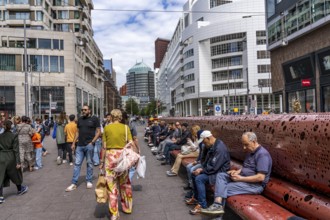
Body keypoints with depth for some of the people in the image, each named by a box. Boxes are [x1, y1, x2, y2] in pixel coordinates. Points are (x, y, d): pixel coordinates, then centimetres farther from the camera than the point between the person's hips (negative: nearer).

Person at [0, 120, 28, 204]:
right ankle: (20, 190, 37)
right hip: (11, 158, -2)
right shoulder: (14, 136, -9)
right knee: (15, 174, 17)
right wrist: (18, 162, -10)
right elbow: (16, 150, -12)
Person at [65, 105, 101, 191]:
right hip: (80, 145, 4)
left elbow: (98, 131, -4)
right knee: (77, 164, 4)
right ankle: (74, 183, 8)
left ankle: (89, 181, 18)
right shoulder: (80, 119, 14)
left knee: (89, 163, 6)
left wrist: (92, 142, -12)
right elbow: (77, 132, 17)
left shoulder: (94, 119, -1)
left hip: (89, 145, -4)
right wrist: (73, 143, 11)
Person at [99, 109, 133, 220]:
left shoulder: (107, 128, 1)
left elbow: (104, 146, 1)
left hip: (110, 156, 0)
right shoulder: (125, 127, -1)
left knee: (112, 185, 7)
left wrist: (102, 161, 8)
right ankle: (127, 207, 33)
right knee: (125, 183, 18)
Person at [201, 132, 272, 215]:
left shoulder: (262, 154, -19)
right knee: (221, 175, -8)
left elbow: (261, 177, -25)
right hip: (244, 178, 10)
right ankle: (217, 204, -25)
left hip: (255, 184, -10)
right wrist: (237, 172, 0)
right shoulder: (251, 152, 13)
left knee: (226, 188, -23)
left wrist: (241, 178, -20)